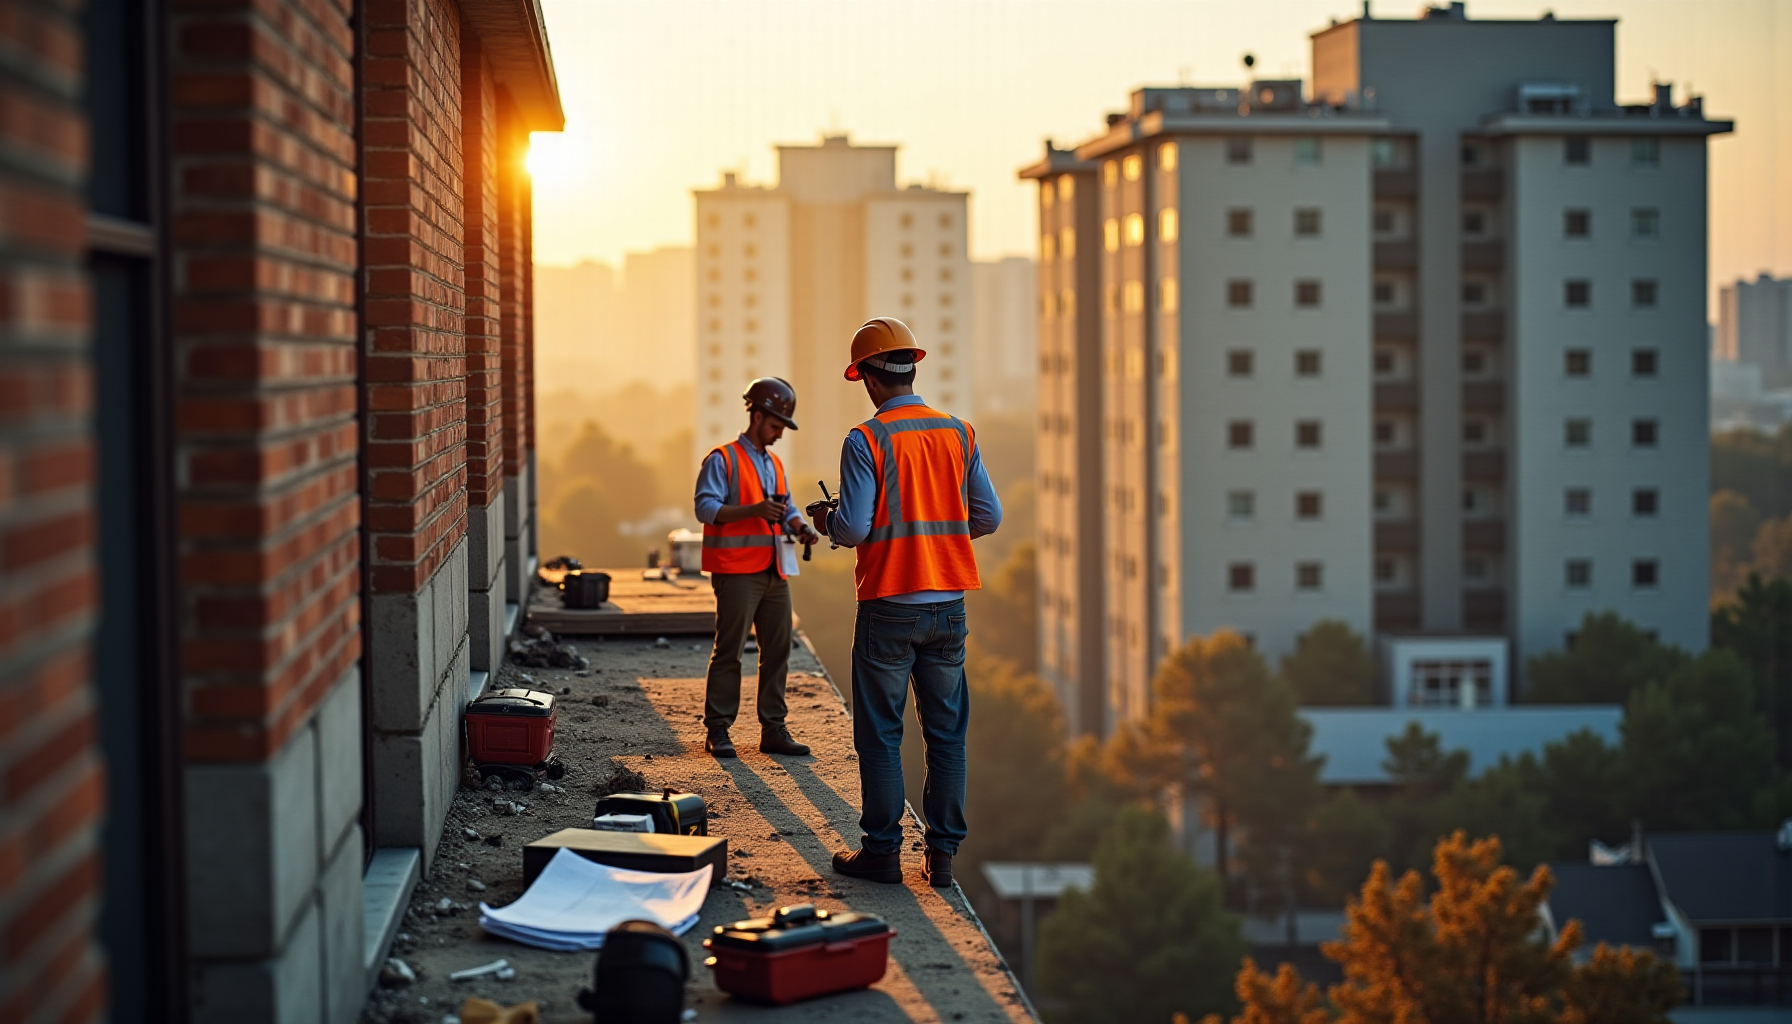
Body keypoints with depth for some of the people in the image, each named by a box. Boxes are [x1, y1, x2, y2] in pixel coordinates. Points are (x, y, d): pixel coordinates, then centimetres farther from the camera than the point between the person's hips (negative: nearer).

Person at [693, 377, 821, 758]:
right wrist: (753, 510, -26)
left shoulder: (774, 464, 20)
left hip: (774, 572, 7)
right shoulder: (723, 459, -4)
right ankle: (717, 730, -1)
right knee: (729, 651, -5)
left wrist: (800, 527, -1)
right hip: (737, 572, -7)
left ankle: (773, 729, 11)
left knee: (778, 651, 6)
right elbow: (706, 507, -14)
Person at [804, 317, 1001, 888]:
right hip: (949, 604, 4)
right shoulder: (958, 434, 4)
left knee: (879, 734, 5)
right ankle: (942, 854, 9)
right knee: (946, 733, 9)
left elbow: (854, 529, -15)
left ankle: (882, 851, 8)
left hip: (889, 605, -4)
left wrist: (824, 519, 7)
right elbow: (988, 517, 6)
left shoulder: (865, 441, -11)